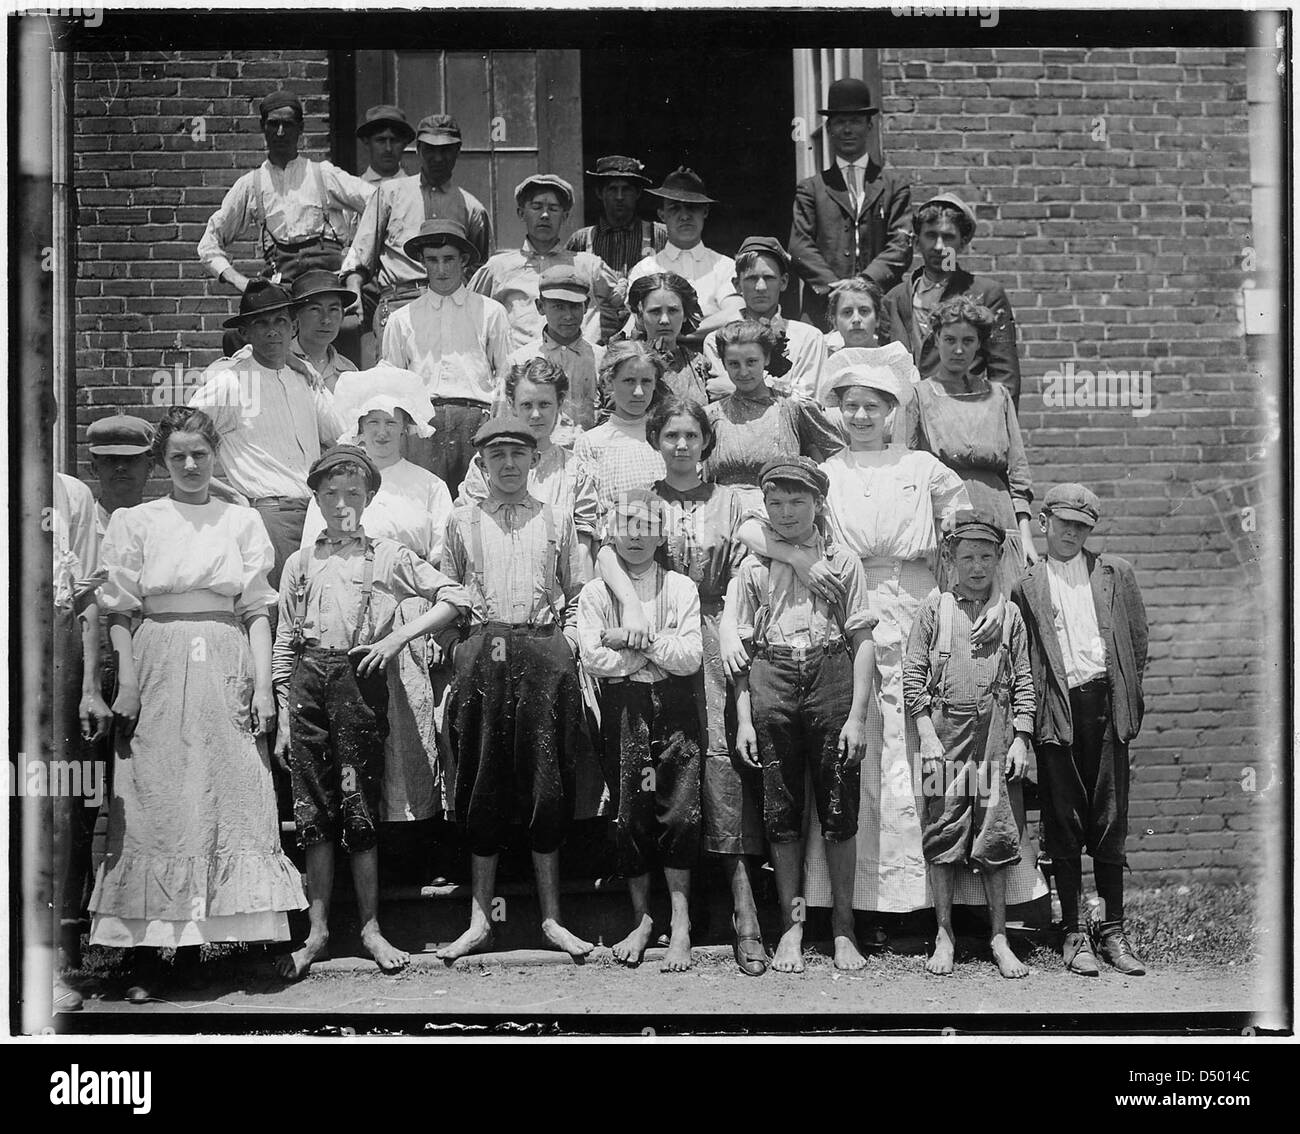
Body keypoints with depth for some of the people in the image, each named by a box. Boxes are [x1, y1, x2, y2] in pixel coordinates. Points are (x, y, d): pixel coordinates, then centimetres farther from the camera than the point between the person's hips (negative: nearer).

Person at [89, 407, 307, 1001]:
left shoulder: (242, 522, 11)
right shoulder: (135, 522, 8)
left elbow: (256, 610, 8)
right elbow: (120, 611, 4)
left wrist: (262, 682, 0)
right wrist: (126, 684, -6)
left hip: (226, 667, 2)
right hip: (158, 664, -2)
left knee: (230, 801, -2)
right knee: (154, 806, -4)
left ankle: (207, 936, 6)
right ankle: (146, 955, -4)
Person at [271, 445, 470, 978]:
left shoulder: (388, 556, 8)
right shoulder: (301, 563, 14)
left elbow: (454, 599, 2)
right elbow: (284, 643, 14)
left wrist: (398, 637, -8)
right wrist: (283, 718, 8)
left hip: (361, 678, -2)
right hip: (308, 680, 2)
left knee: (360, 807, -2)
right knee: (314, 809, 2)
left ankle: (370, 928, 6)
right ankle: (317, 930, 7)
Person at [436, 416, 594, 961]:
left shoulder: (556, 522, 12)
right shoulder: (461, 522, 12)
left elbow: (576, 597, 14)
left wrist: (566, 645, 1)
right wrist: (462, 649, 2)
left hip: (544, 654, 0)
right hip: (481, 655, 0)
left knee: (544, 783, -1)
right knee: (483, 783, 0)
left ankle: (552, 919, 4)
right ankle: (479, 919, 4)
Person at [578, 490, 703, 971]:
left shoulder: (681, 588, 7)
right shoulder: (594, 593, 7)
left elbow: (691, 657, -4)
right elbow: (593, 659, -6)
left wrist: (638, 639, -10)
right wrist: (657, 652, -6)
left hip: (674, 708, -1)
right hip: (622, 709, 1)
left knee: (679, 808, -10)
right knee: (629, 812, 1)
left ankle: (680, 923, -7)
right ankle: (641, 918, 11)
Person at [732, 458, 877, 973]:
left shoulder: (842, 562, 7)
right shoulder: (753, 568, 12)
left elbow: (863, 642, 2)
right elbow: (742, 648, 11)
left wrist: (857, 715, -6)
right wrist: (744, 719, 2)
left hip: (831, 677, -1)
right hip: (772, 683, 1)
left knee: (839, 808, 0)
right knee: (781, 809, 2)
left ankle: (843, 929, 8)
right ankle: (792, 926, 10)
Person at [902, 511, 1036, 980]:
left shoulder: (1009, 614, 9)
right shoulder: (935, 607, 5)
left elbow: (1023, 682, 9)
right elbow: (912, 676, 3)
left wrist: (1021, 740, 1)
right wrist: (927, 735, -5)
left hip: (997, 738, 1)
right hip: (945, 734, -1)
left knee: (996, 836, 1)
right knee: (943, 833, 1)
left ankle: (998, 937, 8)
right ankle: (944, 935, 10)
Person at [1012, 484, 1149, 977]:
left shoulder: (1115, 573, 12)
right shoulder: (1026, 585, 8)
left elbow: (1138, 640, 12)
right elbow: (1021, 660, 6)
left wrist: (1128, 698, 5)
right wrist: (1032, 716, -2)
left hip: (1105, 703, 1)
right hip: (1057, 710, -1)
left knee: (1110, 822, 2)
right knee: (1065, 823, 1)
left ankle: (1112, 931, 9)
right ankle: (1074, 933, 7)